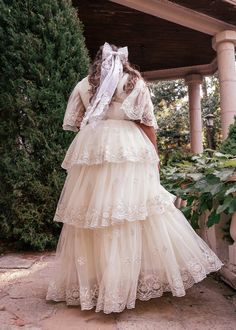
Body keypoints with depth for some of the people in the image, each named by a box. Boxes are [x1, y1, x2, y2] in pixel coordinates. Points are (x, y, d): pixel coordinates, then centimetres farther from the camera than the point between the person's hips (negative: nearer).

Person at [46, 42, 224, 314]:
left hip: (91, 149, 2)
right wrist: (154, 154, 10)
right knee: (133, 208, 0)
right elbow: (147, 122, 5)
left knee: (92, 209, 3)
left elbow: (73, 123, 13)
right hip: (130, 149, -2)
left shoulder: (83, 85, 14)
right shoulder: (136, 82, 9)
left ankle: (87, 281, 12)